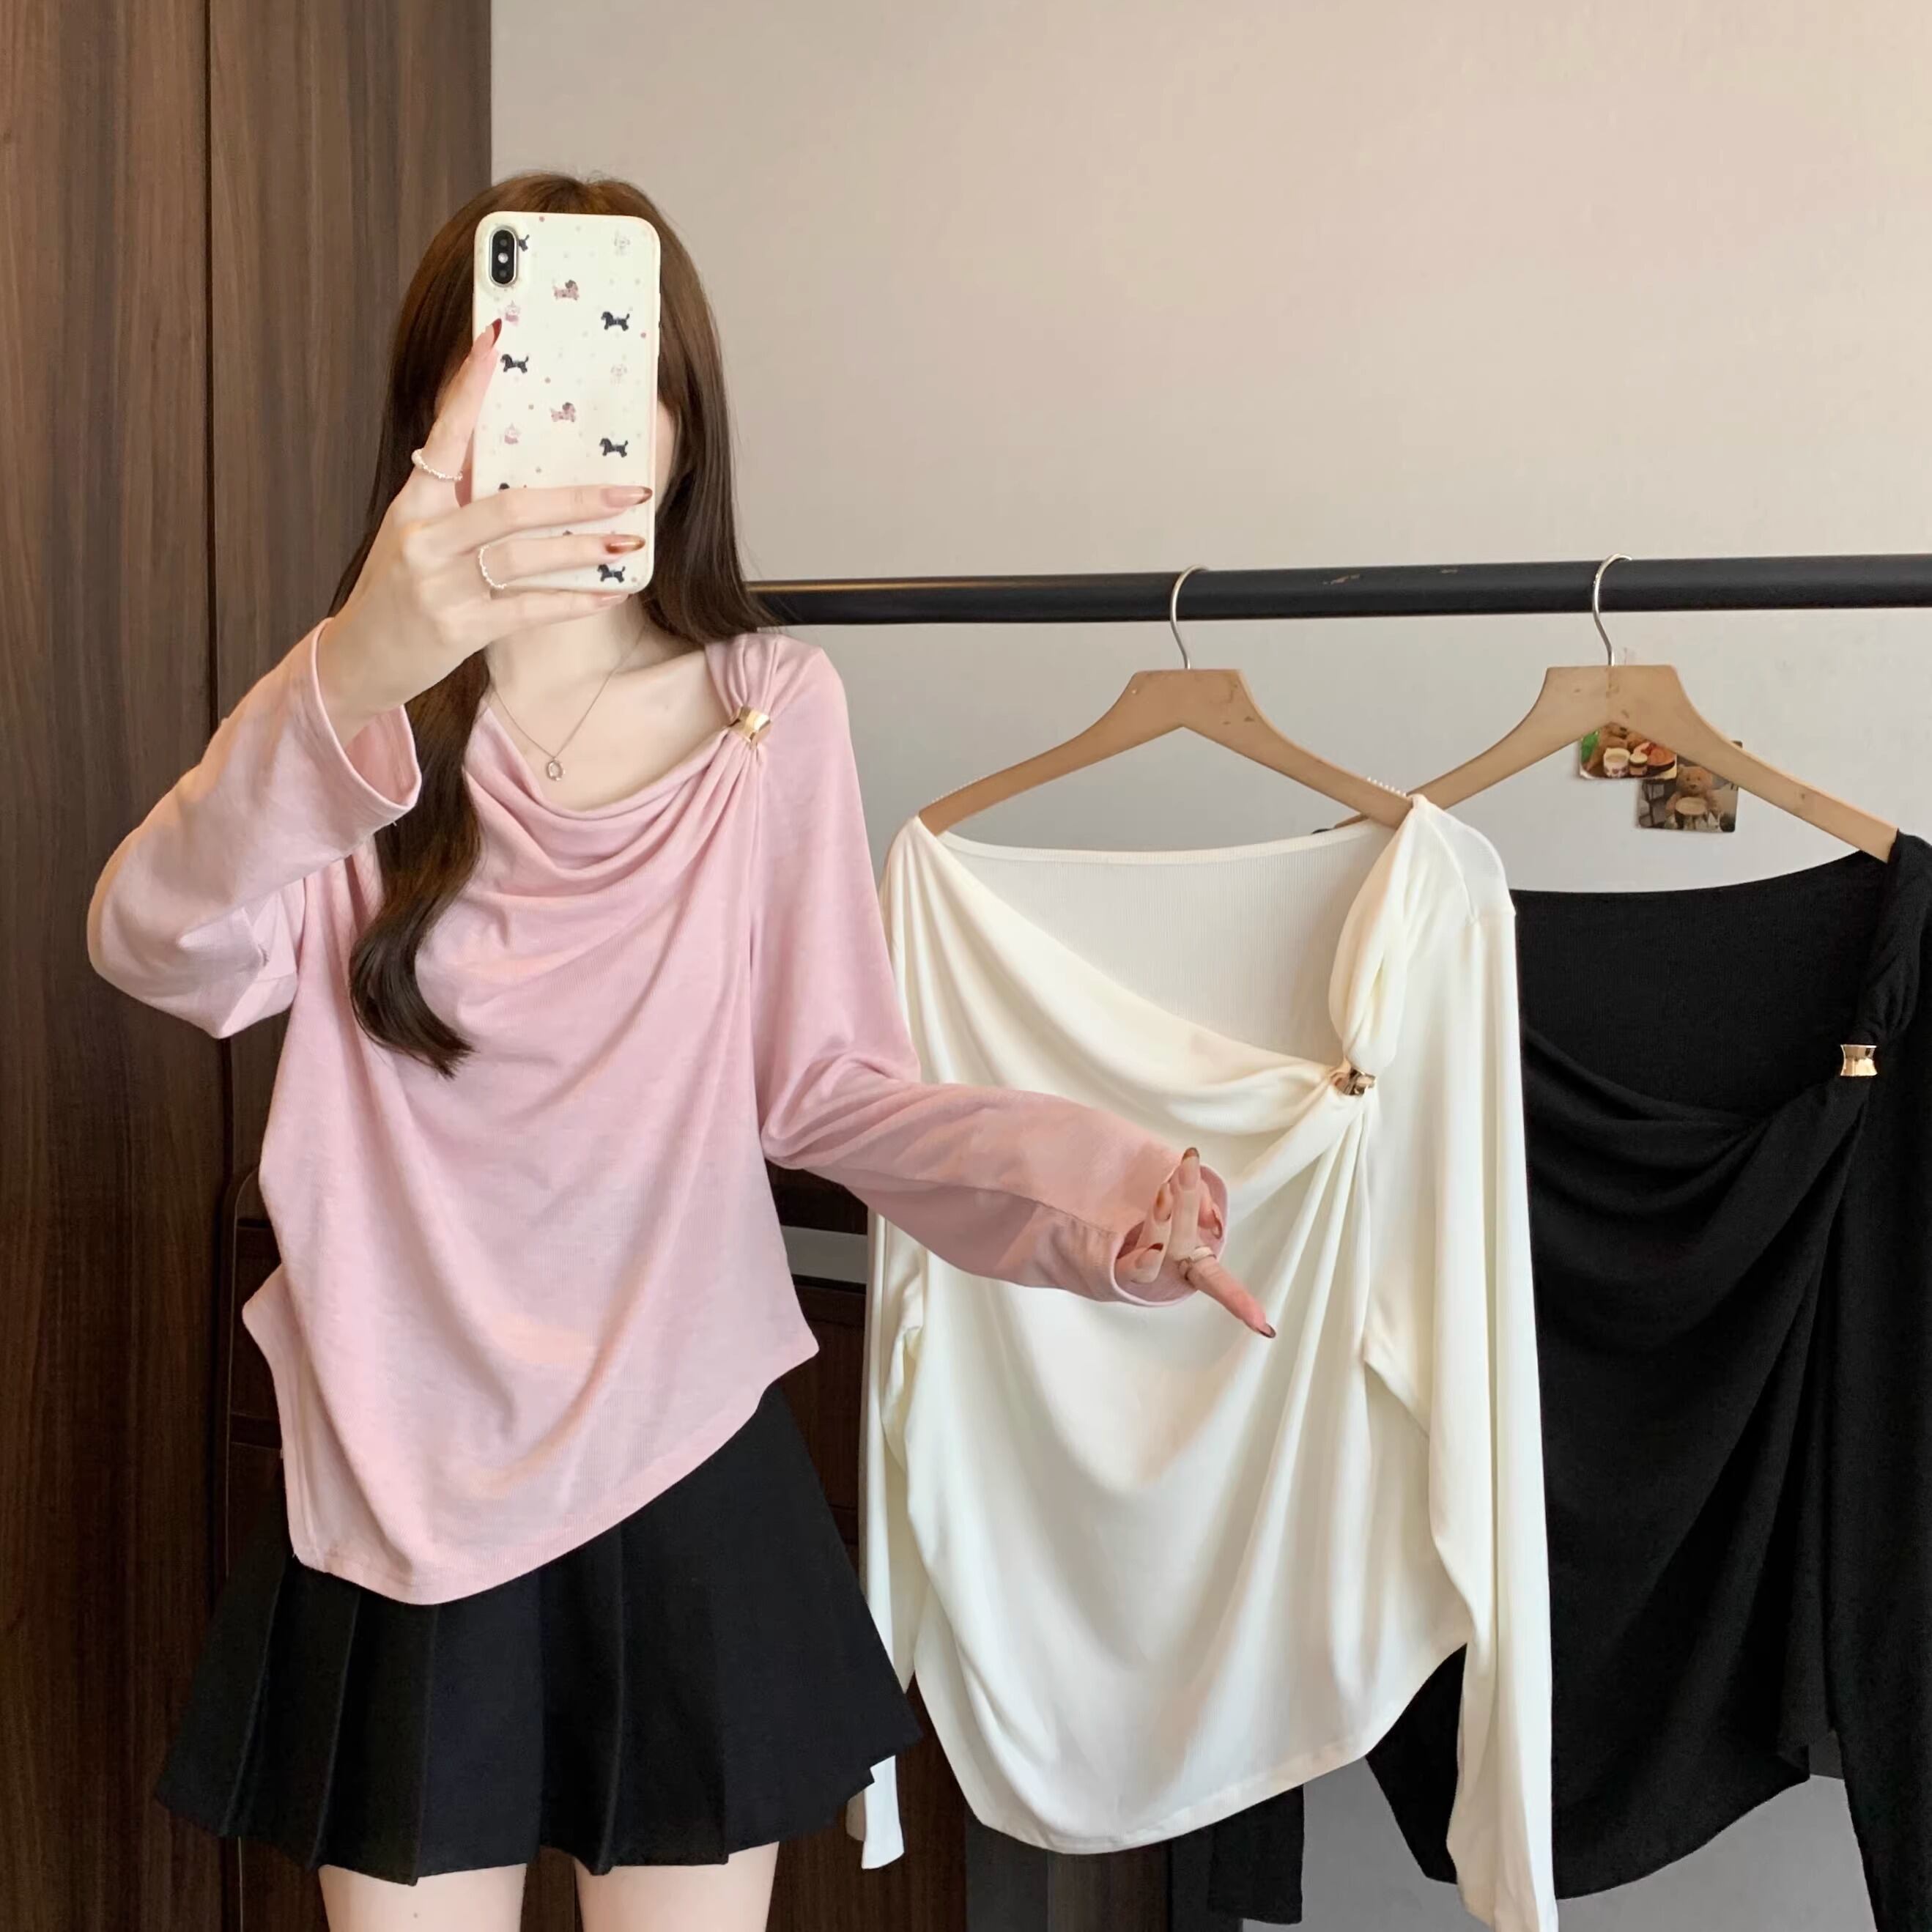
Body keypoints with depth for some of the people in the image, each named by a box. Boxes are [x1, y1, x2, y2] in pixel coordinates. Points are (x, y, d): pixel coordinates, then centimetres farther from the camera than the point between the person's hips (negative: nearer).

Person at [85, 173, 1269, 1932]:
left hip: (685, 1495, 0)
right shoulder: (359, 722, -4)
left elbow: (822, 1081, -2)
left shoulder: (770, 709, -4)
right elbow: (162, 948, -25)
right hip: (399, 1503, 1)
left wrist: (1087, 1187, -20)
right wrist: (355, 686, -44)